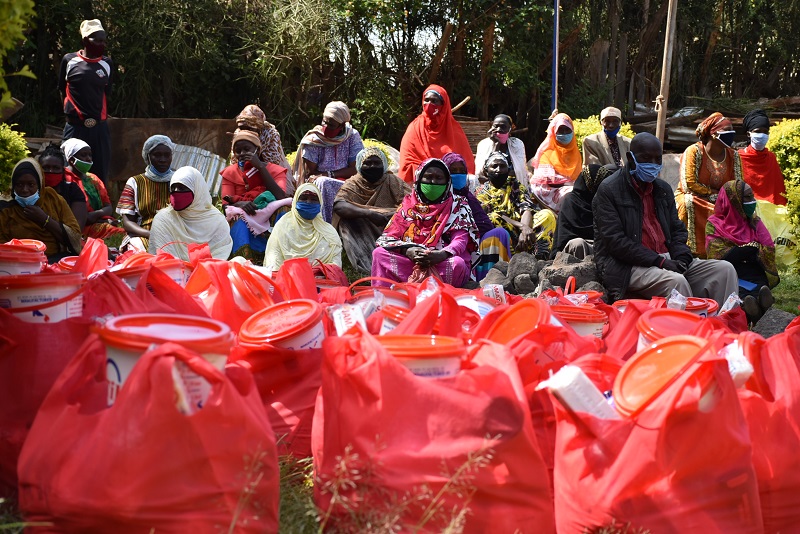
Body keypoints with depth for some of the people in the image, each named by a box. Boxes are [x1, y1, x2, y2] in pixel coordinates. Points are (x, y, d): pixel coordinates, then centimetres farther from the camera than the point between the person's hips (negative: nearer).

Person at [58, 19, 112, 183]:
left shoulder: (107, 64, 7)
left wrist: (99, 117, 12)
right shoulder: (69, 60, 1)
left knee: (100, 174, 3)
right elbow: (63, 90, 11)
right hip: (74, 126, -2)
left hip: (99, 127, 2)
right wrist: (72, 112, 10)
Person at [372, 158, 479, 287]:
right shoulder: (408, 203, 14)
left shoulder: (457, 205, 10)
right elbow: (387, 237, 4)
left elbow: (461, 239, -5)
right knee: (379, 254, -21)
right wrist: (407, 251, -19)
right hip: (409, 261, 2)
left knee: (457, 263, -35)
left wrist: (442, 254, -27)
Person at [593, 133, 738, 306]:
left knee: (725, 270, -10)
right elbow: (615, 242, -13)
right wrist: (660, 261, -17)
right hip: (628, 266, -7)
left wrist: (681, 258, -4)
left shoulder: (663, 189, 18)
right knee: (676, 281, -35)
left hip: (667, 259, 7)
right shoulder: (608, 190, -4)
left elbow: (677, 230, 19)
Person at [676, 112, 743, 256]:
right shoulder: (694, 151, -12)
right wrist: (712, 193, -12)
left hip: (721, 202, 5)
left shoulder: (733, 156, 6)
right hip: (693, 199, -5)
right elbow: (689, 185, -18)